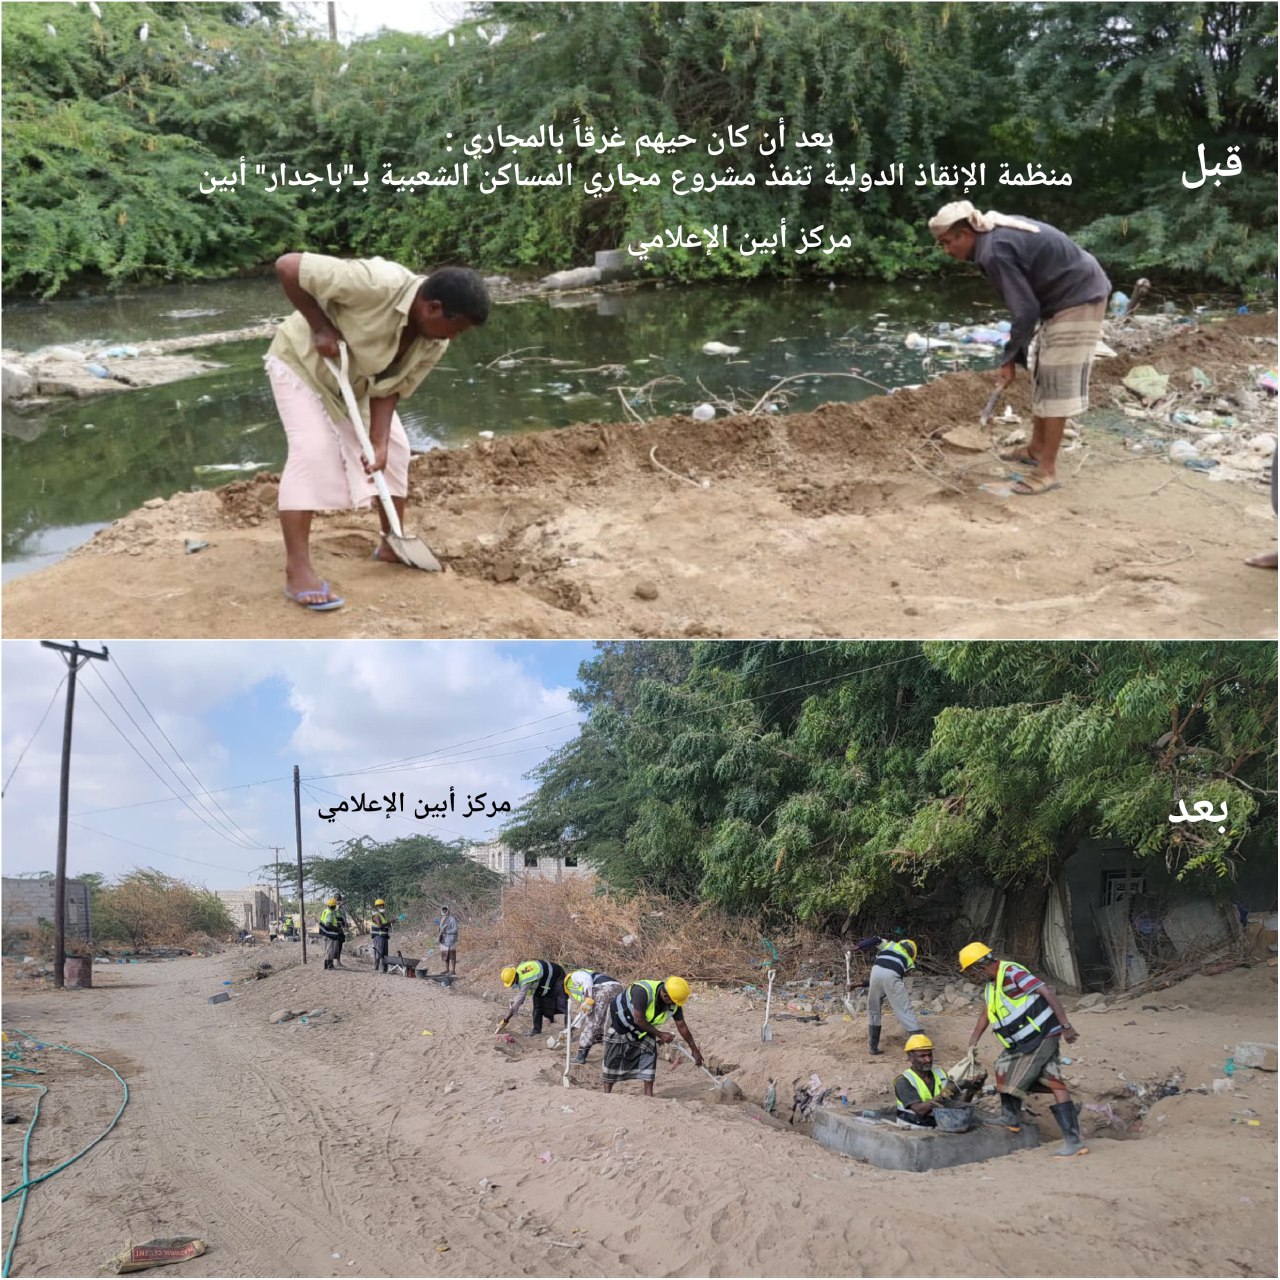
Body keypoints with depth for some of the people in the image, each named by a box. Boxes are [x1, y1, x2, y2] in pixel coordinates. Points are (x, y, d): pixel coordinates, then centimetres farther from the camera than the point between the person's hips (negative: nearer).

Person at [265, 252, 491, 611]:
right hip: (302, 361, -7)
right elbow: (287, 266, -34)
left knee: (395, 448, 5)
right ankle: (297, 571, -21)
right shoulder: (376, 283, -39)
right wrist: (320, 327, -32)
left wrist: (379, 443, -23)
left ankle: (392, 544, 21)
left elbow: (388, 390, -12)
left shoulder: (433, 344, -17)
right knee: (312, 451, -21)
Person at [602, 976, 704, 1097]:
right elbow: (638, 1020, -34)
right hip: (619, 1019, -6)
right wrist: (660, 1034, -26)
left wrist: (694, 1050, -3)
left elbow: (682, 1027, -8)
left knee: (649, 1052, -4)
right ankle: (607, 1093, 8)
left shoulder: (674, 1005, -19)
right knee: (614, 1059, -3)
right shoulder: (642, 991, -40)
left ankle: (648, 1094, 3)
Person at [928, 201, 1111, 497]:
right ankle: (1036, 449, 29)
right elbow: (1029, 303, 11)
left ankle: (1048, 470, -5)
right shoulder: (997, 231, 6)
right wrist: (1015, 354, 9)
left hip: (1078, 299, -10)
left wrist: (1010, 359, -13)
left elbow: (1026, 310, -23)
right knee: (1043, 376, 17)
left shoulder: (994, 252, -24)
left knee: (1056, 381, -8)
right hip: (1074, 294, 10)